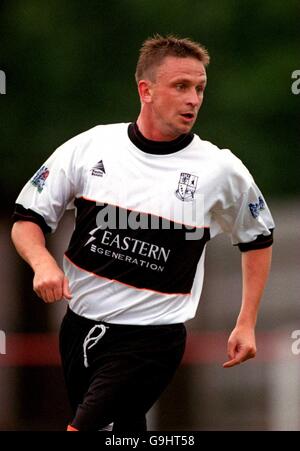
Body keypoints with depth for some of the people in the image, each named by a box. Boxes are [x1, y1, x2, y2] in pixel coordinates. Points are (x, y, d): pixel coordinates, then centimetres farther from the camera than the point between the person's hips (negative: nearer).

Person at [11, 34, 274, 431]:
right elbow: (27, 219, 4)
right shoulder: (89, 146, -4)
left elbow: (258, 239, 10)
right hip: (79, 327, 4)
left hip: (151, 340, -4)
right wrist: (43, 262, -17)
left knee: (84, 429, -20)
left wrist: (246, 323, 6)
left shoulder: (221, 170, -8)